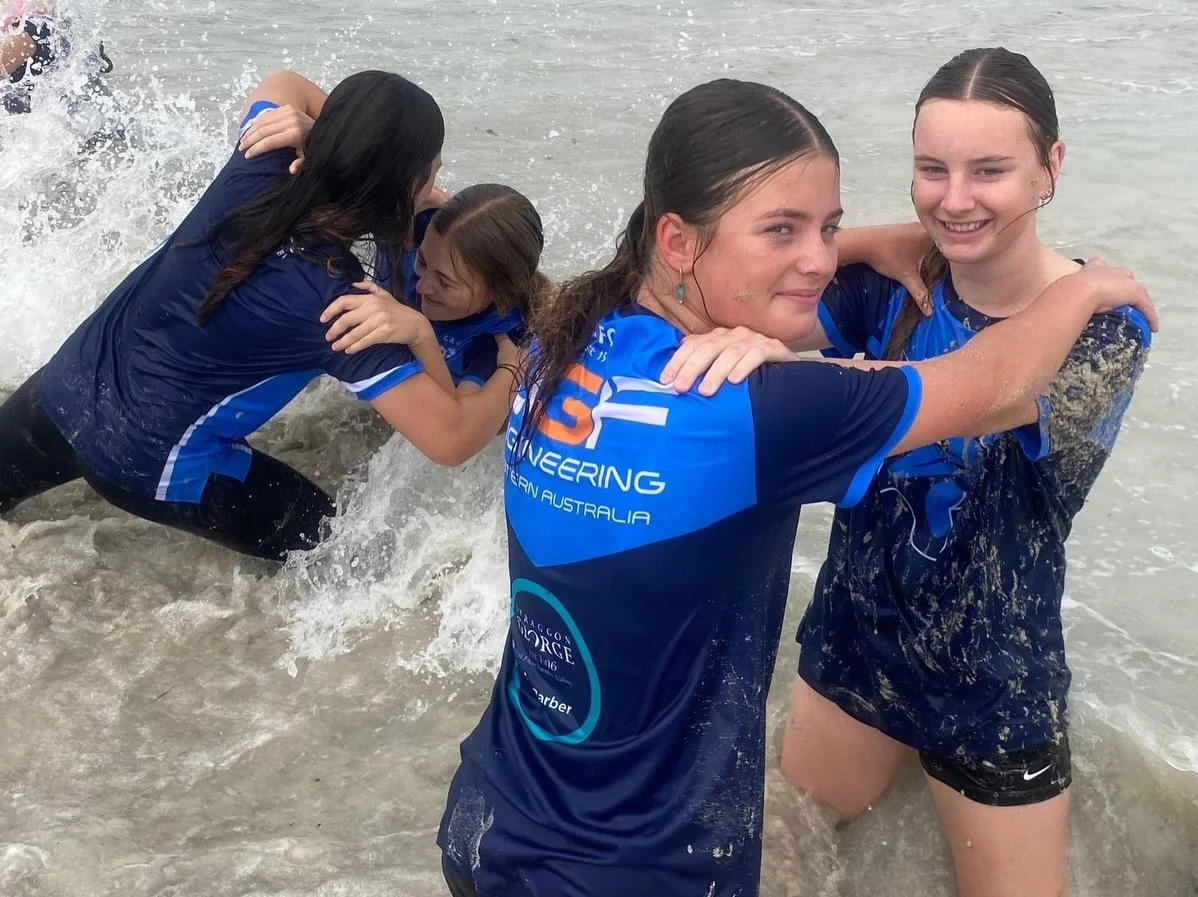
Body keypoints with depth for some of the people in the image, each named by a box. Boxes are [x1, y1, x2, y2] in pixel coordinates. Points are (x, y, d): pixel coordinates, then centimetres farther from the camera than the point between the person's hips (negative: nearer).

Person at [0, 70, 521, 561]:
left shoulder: (257, 173, -10)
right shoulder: (335, 301, -25)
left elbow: (286, 83, 14)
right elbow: (452, 439, -25)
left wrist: (360, 141, 3)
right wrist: (512, 368, -7)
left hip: (64, 388, 6)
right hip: (150, 459, -6)